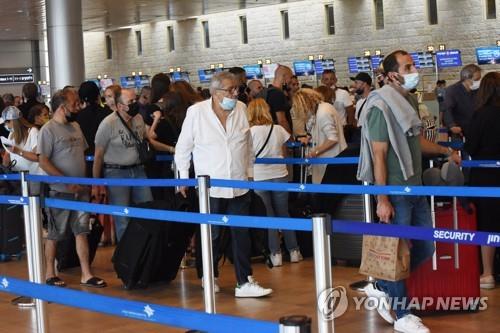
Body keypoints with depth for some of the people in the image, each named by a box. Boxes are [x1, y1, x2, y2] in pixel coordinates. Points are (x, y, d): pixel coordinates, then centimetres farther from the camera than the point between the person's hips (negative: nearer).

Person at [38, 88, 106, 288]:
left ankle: (86, 275, 9)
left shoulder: (75, 126, 10)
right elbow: (43, 162, -16)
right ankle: (49, 274, 18)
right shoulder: (48, 130, -11)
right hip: (60, 191, -6)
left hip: (80, 190, 6)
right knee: (55, 234, 5)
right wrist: (68, 181, -20)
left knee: (82, 232, 5)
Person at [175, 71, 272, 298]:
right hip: (210, 186, -3)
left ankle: (244, 283, 6)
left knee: (242, 234, 2)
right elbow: (183, 147, 2)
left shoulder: (241, 109, 3)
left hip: (239, 185, 3)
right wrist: (183, 178, 5)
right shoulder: (196, 112, -8)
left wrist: (249, 172, 15)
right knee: (211, 235, 7)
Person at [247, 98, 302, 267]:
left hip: (259, 178, -3)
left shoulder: (250, 132, -9)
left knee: (267, 216, 7)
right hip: (279, 175, 3)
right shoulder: (278, 130, 1)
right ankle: (293, 251, 18)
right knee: (283, 213, 15)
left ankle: (275, 253, 6)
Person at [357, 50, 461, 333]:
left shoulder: (410, 101, 10)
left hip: (416, 187, 9)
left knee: (425, 248, 14)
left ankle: (381, 287, 29)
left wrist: (446, 151, 33)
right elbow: (378, 155, -17)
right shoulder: (382, 106, -15)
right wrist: (382, 200, -19)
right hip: (396, 191, -9)